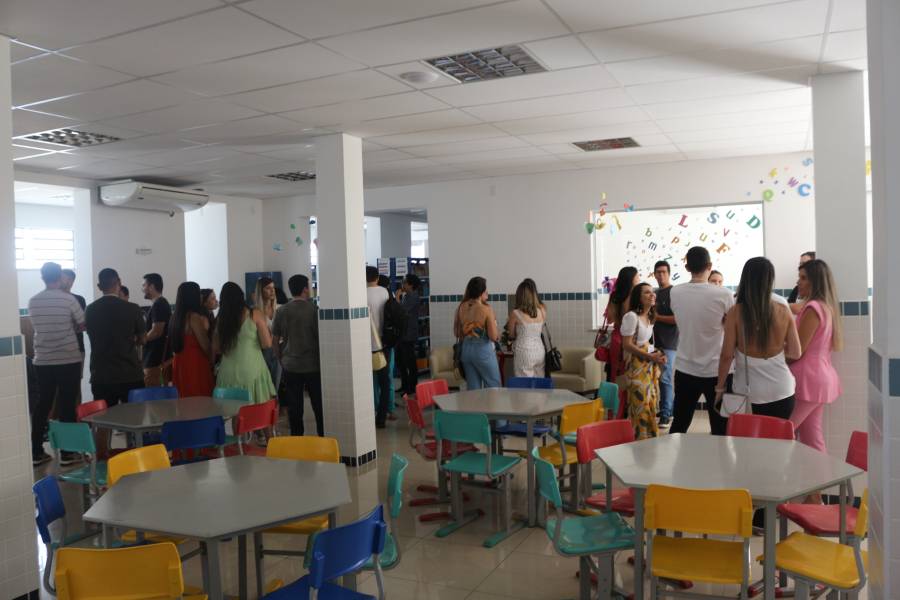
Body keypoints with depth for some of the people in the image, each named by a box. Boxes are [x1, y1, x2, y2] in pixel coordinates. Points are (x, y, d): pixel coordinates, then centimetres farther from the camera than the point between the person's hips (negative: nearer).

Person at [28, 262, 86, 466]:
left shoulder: (32, 302, 2)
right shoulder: (68, 299, -11)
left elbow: (39, 327, 14)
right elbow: (83, 325, -1)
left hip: (42, 361, 4)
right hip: (69, 360, -4)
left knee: (42, 405, 11)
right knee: (67, 406, 2)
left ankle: (36, 452, 15)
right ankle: (67, 453, 6)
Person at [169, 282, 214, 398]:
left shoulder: (176, 317, 11)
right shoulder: (194, 317, -13)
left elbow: (174, 344, 18)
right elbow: (205, 344, -12)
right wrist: (212, 361, 3)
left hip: (180, 363, 8)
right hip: (195, 364, -8)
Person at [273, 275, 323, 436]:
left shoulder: (281, 311, 1)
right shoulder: (314, 310, -9)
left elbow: (274, 340, 5)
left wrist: (281, 359, 16)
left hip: (290, 367, 3)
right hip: (313, 365, -2)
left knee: (294, 407, 8)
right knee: (319, 405, 8)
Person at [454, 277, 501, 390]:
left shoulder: (461, 308, 0)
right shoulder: (486, 309, -15)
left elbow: (456, 333, 8)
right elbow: (494, 336, -16)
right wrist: (496, 328, 3)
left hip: (465, 349, 6)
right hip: (483, 350, -6)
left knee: (473, 388, 13)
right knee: (493, 386, 8)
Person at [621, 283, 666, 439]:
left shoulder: (650, 316, 10)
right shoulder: (631, 316, -16)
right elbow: (627, 345, -18)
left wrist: (657, 354, -1)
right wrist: (650, 356, -20)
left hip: (650, 366, 8)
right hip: (637, 367, -8)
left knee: (651, 405, 11)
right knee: (641, 406, -4)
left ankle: (650, 439, 20)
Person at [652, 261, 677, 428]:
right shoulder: (655, 293, 16)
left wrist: (657, 317, -14)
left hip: (668, 342, -8)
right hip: (655, 341, 8)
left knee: (665, 378, -9)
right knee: (658, 377, 11)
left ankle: (665, 415, -4)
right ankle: (669, 409, 22)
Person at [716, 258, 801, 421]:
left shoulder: (736, 312, -11)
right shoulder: (783, 311, -4)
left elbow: (727, 355, -9)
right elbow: (795, 353, 0)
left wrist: (720, 387, 3)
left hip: (748, 390, -2)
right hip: (781, 390, 2)